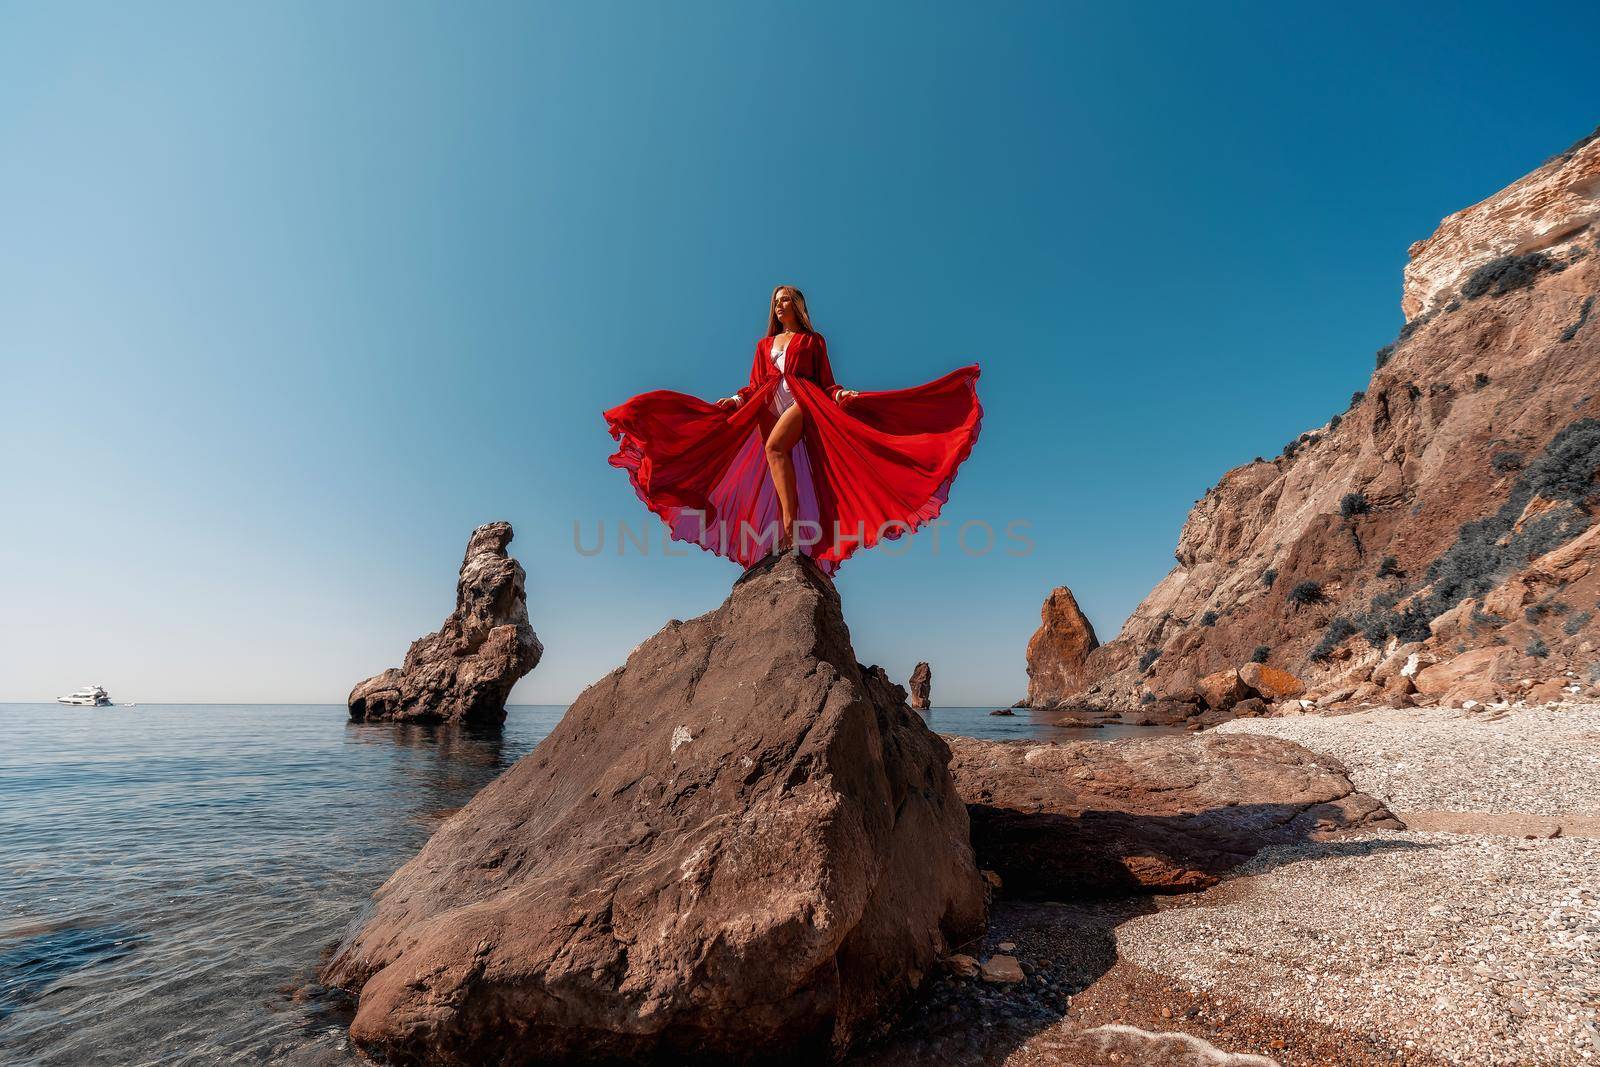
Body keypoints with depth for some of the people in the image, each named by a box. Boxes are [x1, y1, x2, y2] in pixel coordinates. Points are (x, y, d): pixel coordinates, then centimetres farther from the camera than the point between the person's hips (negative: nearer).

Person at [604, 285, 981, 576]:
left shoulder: (813, 340, 19)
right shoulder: (765, 344, 28)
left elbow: (825, 381, 11)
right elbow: (754, 386, 21)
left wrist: (840, 394, -10)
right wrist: (736, 400, 2)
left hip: (803, 400, -5)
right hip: (770, 405, 5)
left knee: (775, 446, -33)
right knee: (776, 469, -9)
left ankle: (790, 524, -39)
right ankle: (788, 539, -13)